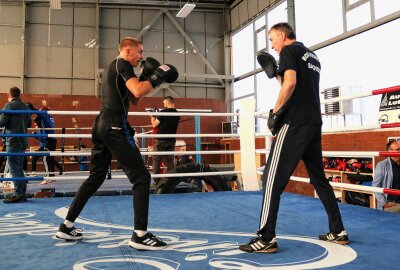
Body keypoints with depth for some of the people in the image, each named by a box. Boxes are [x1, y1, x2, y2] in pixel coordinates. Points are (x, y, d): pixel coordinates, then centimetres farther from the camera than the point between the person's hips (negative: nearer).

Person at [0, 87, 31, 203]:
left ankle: (19, 194, -6)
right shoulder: (26, 107, 12)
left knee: (14, 169, -4)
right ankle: (22, 194, 14)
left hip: (13, 141, -7)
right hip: (22, 141, 7)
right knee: (19, 168, 12)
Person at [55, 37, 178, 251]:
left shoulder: (112, 68, 25)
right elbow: (138, 91, -21)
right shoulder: (122, 64, -4)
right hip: (115, 126, -10)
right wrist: (157, 77, -7)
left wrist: (146, 77, 17)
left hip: (102, 125, 10)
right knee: (141, 177, -8)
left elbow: (133, 100, 25)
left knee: (96, 177, 17)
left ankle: (67, 226, 22)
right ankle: (140, 235, -10)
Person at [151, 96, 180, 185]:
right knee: (170, 161, 9)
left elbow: (154, 125, -6)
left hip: (161, 140, -5)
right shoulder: (177, 114, 5)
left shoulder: (163, 112, -12)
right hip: (171, 140, 5)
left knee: (156, 160, 4)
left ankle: (156, 181, 3)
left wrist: (152, 116, 10)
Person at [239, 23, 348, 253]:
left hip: (295, 122, -9)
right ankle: (338, 232, 19)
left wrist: (275, 112, -11)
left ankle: (267, 239, -8)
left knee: (273, 178, -7)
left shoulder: (289, 50, 0)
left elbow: (291, 83, -16)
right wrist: (275, 73, 25)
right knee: (319, 178, 15)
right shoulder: (313, 56, 25)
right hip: (314, 122, 9)